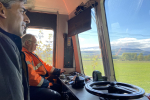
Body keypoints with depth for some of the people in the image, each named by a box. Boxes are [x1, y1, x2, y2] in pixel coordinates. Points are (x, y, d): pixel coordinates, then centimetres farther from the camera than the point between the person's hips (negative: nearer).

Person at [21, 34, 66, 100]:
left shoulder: (31, 54, 14)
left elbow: (43, 65, 20)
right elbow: (31, 76, -28)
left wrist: (58, 71, 17)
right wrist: (46, 83, -14)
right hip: (32, 87, -11)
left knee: (58, 87, 14)